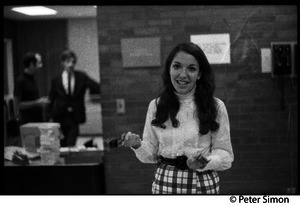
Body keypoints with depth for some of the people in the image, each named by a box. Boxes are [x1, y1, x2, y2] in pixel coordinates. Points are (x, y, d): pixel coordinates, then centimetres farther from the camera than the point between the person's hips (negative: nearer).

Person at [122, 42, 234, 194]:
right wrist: (138, 146, -14)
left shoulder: (215, 106, -5)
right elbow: (152, 155, 6)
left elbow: (225, 154, -2)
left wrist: (204, 163, -20)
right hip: (165, 182, 2)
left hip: (203, 183, -1)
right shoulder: (155, 106, 1)